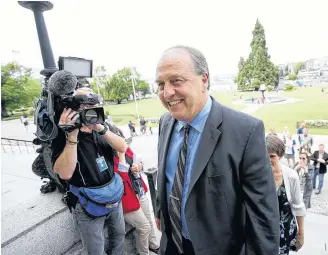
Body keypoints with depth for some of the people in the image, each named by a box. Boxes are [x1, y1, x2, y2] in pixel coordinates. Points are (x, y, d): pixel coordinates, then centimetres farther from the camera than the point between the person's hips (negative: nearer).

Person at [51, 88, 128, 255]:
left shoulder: (99, 129, -1)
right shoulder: (62, 135, -15)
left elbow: (123, 148, -14)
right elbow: (64, 174, -28)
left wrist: (101, 128, -28)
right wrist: (72, 136, -35)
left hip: (114, 196, 5)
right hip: (88, 203, -4)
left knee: (119, 234, 25)